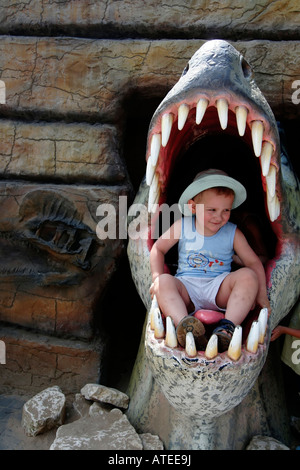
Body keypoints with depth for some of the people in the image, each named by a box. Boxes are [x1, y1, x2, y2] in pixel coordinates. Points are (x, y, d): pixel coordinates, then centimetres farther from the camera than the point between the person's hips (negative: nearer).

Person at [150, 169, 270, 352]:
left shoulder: (233, 233, 3)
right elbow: (158, 249, 8)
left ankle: (228, 327, -40)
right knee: (165, 282, -29)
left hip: (220, 289, 0)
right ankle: (182, 325, -50)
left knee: (248, 276, -26)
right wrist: (157, 278, -7)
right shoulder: (182, 226, 3)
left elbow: (254, 262, 6)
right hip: (187, 290, 0)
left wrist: (261, 294, -6)